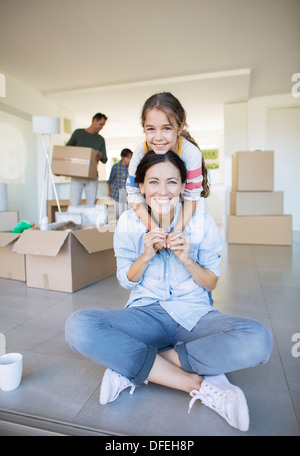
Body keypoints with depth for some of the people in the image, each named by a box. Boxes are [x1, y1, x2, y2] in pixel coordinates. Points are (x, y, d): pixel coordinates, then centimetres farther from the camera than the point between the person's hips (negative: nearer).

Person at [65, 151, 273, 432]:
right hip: (146, 313, 1)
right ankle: (200, 385, -23)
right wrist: (147, 255, -15)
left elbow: (212, 284, 3)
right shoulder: (129, 222, 0)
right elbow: (126, 281, 4)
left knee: (257, 340, -31)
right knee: (78, 326, -28)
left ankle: (131, 368, -20)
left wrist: (187, 259, -17)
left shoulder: (201, 220, -2)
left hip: (195, 315, 0)